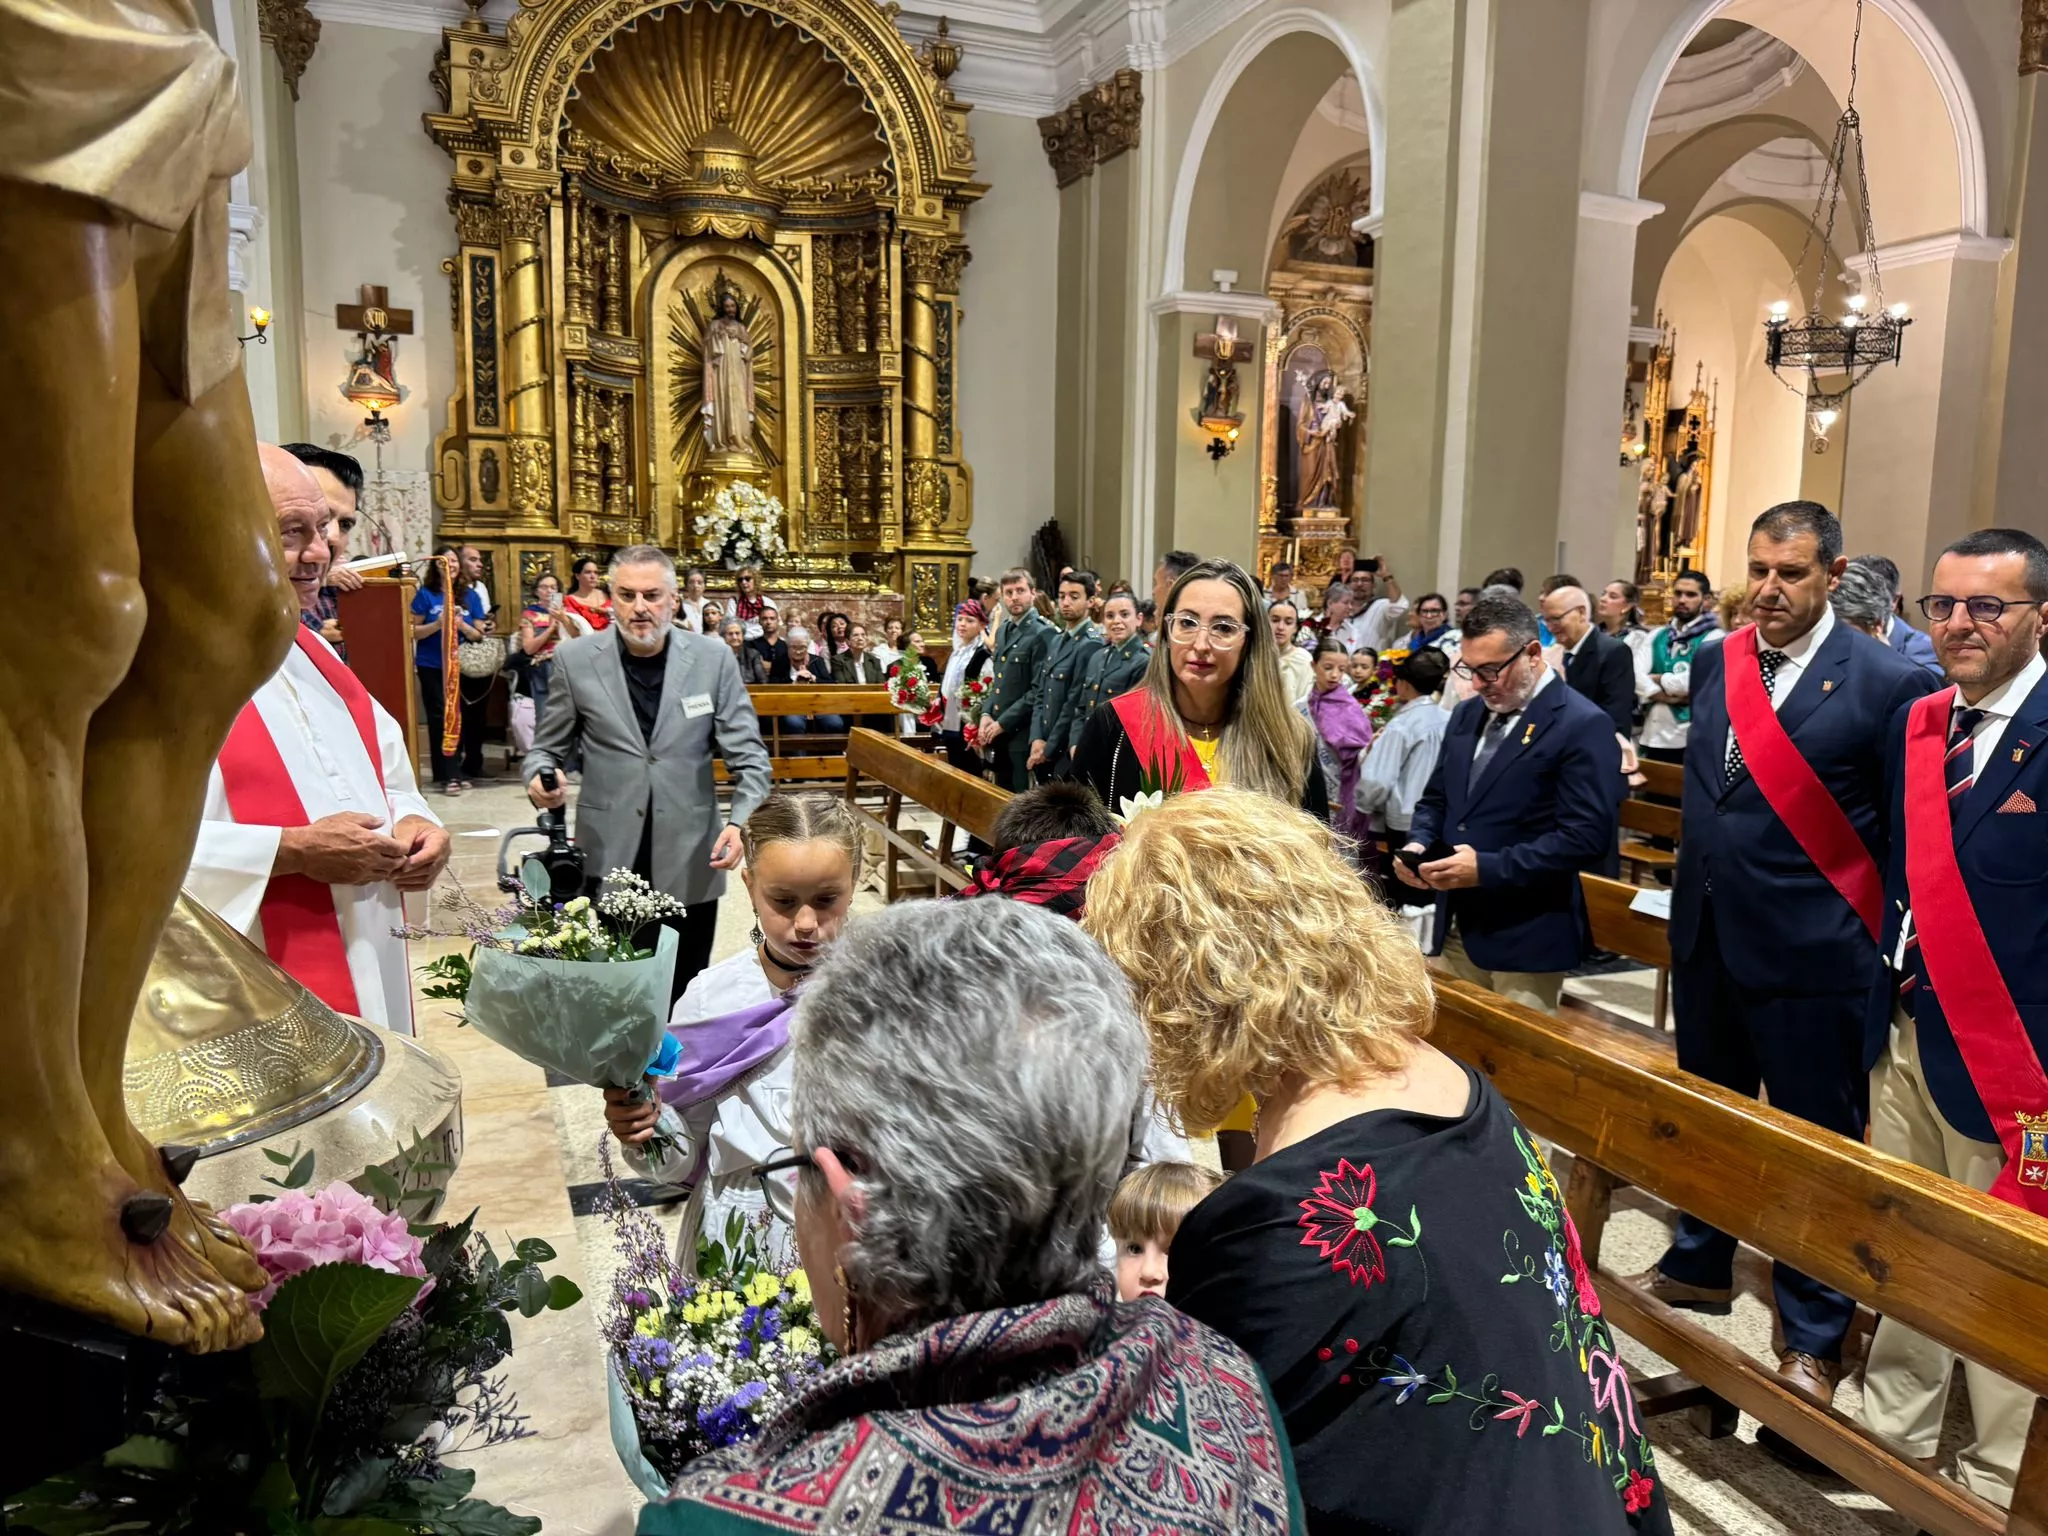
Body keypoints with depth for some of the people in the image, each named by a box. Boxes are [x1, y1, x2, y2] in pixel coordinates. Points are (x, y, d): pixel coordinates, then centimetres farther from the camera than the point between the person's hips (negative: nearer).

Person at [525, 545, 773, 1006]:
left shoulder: (713, 658, -2)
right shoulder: (576, 658, 0)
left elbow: (749, 756, -1)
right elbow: (547, 747, 9)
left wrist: (741, 820, -18)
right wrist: (540, 777, -14)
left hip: (691, 861, 0)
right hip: (608, 859, 0)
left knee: (685, 997, 11)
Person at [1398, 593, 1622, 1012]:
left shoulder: (1582, 725, -13)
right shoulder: (1466, 714, 12)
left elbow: (1586, 837, -20)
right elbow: (1437, 798, 20)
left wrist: (1487, 868, -24)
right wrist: (1419, 843, -2)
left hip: (1527, 936, -7)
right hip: (1459, 927, 7)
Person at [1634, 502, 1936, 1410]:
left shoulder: (1885, 683, -13)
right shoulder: (1714, 664, 4)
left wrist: (1888, 947, -6)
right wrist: (1699, 882, 11)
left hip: (1810, 952, -5)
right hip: (1707, 936, 6)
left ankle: (1813, 1335, 27)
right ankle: (1700, 1265, 42)